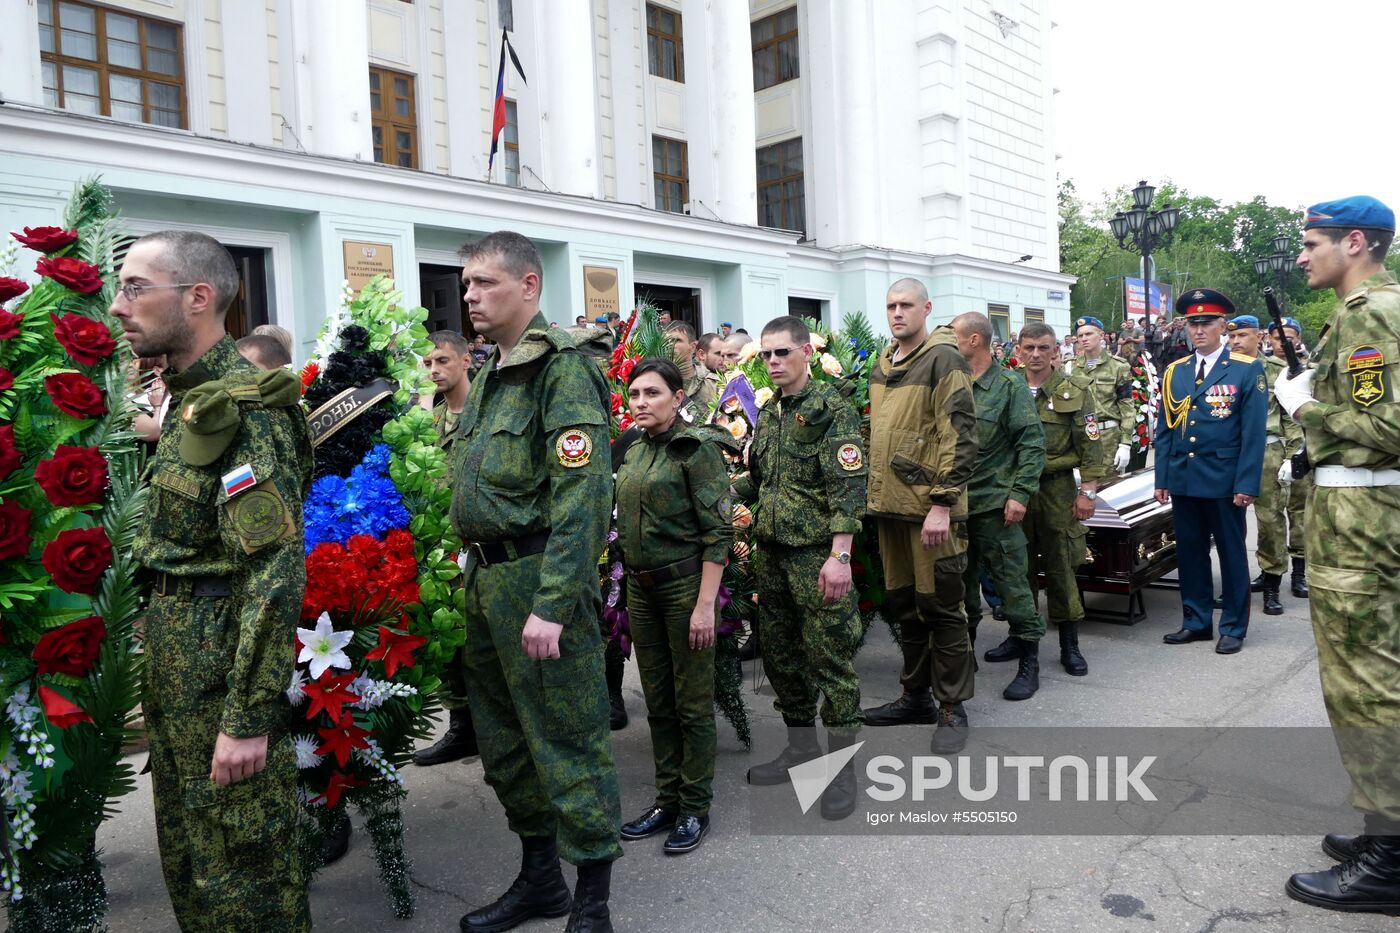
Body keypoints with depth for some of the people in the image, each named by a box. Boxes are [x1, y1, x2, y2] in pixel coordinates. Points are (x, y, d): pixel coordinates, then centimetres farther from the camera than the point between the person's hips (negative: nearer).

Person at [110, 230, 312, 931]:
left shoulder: (243, 408, -19)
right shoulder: (190, 398, 12)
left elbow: (275, 573, -24)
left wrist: (249, 715, -24)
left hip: (222, 653, -10)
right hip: (175, 642, 10)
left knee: (239, 853, 4)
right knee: (184, 839, 22)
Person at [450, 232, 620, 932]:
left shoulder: (562, 367, -13)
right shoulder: (491, 374, 15)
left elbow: (582, 493, -21)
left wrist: (551, 604, -25)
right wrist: (474, 573, 16)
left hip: (537, 576, -9)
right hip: (486, 578, 9)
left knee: (567, 741, 1)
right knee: (503, 740, 17)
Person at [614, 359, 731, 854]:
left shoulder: (695, 448, -11)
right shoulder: (633, 454, 10)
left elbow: (718, 532, -15)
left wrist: (705, 604, -19)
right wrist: (630, 581, 13)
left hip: (686, 584, -7)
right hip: (641, 588, 7)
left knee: (693, 702, 4)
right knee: (657, 701, 14)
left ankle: (695, 808, 18)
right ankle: (667, 800, 27)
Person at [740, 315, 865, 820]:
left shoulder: (831, 408, -9)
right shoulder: (767, 413, 14)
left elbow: (848, 486, -16)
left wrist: (839, 554, -22)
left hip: (817, 554, -8)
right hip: (772, 551, 8)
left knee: (830, 656, -1)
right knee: (779, 652, 15)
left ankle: (842, 765, 12)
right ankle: (802, 747, 31)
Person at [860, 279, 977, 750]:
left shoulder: (944, 359, -9)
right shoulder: (882, 364, 14)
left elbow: (960, 436, -15)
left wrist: (942, 503, -20)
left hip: (930, 508, -8)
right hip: (889, 504, 8)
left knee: (939, 605, 1)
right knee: (903, 602, 16)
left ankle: (952, 707, 15)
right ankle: (915, 695, 31)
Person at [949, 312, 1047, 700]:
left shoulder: (1009, 385, -5)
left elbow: (1032, 443, -9)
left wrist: (1020, 493, -15)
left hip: (995, 505, -5)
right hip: (955, 504, 6)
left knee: (1012, 582, 0)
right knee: (961, 583, 15)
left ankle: (1029, 662, 11)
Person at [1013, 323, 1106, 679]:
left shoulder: (1073, 393, -2)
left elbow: (1091, 448, -3)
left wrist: (1088, 492, -9)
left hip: (1057, 490, -3)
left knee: (1060, 568, 2)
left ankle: (1070, 646, 14)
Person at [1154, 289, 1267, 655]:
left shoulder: (1247, 370, -3)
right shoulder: (1174, 372, 9)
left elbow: (1254, 432, -7)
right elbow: (1164, 430, 10)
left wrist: (1247, 484, -13)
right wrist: (1162, 479, 4)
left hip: (1225, 480, -4)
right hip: (1183, 480, 4)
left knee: (1231, 554, 7)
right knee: (1189, 553, 11)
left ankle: (1234, 627, 18)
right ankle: (1196, 621, 23)